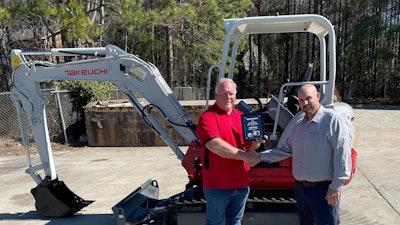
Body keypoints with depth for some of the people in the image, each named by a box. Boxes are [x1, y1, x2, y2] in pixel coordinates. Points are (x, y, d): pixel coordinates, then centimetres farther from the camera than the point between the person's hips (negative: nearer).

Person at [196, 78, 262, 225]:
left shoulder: (241, 116, 11)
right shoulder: (208, 117, -11)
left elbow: (249, 146, 15)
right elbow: (214, 145, -24)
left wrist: (255, 143, -9)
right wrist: (244, 155, -25)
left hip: (241, 183, 6)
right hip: (217, 184, -6)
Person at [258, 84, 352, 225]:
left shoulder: (332, 119, -14)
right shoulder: (299, 124, 11)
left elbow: (342, 153, -18)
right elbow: (285, 150, 14)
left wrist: (336, 186, -18)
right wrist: (260, 156, 4)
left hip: (323, 189, -7)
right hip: (300, 187, 7)